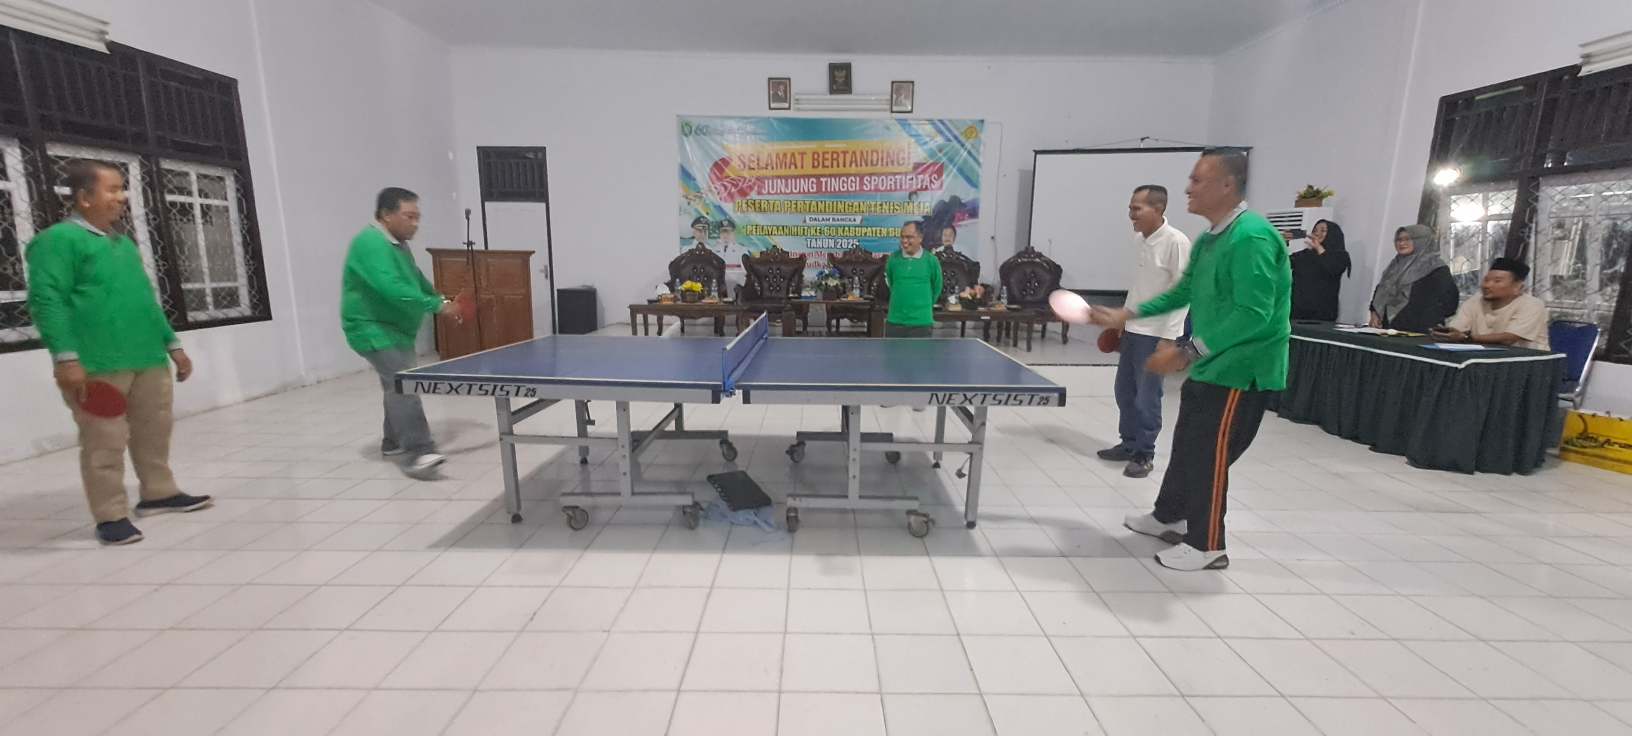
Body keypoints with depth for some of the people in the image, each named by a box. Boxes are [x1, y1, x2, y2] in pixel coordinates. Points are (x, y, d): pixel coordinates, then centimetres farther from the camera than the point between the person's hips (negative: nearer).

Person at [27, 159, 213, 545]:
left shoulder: (125, 244, 19)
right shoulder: (59, 240, -5)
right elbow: (47, 300, -13)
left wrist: (172, 344, 21)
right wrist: (66, 357, -20)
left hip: (149, 360, 7)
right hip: (97, 366, -7)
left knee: (154, 432, 15)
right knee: (105, 442, -2)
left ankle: (159, 493, 29)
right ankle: (111, 516, 7)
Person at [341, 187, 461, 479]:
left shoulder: (398, 245, 12)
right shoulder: (371, 244, -21)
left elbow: (416, 280, 25)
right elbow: (392, 290, -33)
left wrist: (441, 300, 14)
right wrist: (437, 306, -31)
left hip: (395, 329, 11)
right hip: (374, 330, -11)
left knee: (397, 385, 19)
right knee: (403, 385, -22)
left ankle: (394, 441, 34)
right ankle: (418, 453, -27)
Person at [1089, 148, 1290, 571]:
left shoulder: (1251, 238, -22)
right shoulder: (1209, 239, 10)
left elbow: (1254, 314, -29)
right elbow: (1184, 292, 21)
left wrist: (1188, 351, -30)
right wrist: (1127, 315, 16)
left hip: (1240, 370, -10)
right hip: (1211, 366, 10)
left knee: (1209, 456, -1)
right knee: (1187, 445, 19)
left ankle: (1206, 547, 15)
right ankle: (1168, 517, 37)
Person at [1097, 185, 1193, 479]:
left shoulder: (1176, 242, -14)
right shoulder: (1139, 239, 8)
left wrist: (1168, 338, -19)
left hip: (1157, 333, -8)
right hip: (1132, 329, 8)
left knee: (1147, 397, -2)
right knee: (1124, 391, 13)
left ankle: (1144, 454, 11)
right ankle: (1129, 444, 27)